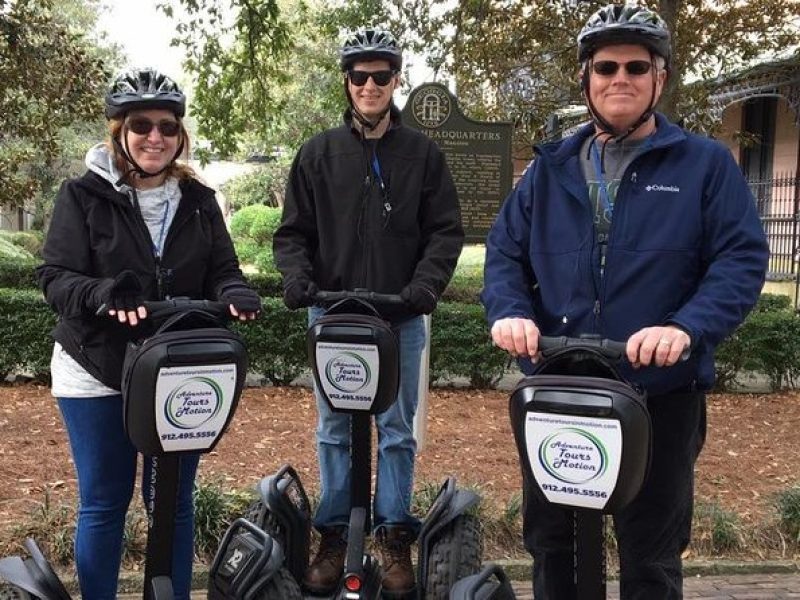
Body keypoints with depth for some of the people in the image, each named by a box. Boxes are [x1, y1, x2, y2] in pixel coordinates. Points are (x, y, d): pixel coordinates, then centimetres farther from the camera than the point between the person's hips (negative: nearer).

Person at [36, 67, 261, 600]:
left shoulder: (198, 200, 6)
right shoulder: (84, 195, -3)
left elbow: (222, 271, 4)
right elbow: (56, 277, -9)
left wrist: (235, 294, -20)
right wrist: (105, 295, -30)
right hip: (97, 370, -2)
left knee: (174, 498, 11)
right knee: (104, 501, 7)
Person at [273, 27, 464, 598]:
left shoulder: (423, 154, 3)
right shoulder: (318, 153, 6)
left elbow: (446, 232, 1)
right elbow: (293, 233, 6)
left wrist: (422, 289, -13)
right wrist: (300, 283, -12)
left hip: (401, 317, -1)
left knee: (397, 430, 6)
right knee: (334, 431, 8)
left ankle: (395, 537, 17)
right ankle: (334, 536, 18)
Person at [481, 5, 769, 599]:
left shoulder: (706, 164, 0)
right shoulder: (551, 169, 10)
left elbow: (742, 259, -8)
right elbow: (504, 250, 6)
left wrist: (686, 328, -25)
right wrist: (511, 312, -15)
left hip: (662, 395, -3)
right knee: (551, 544, 17)